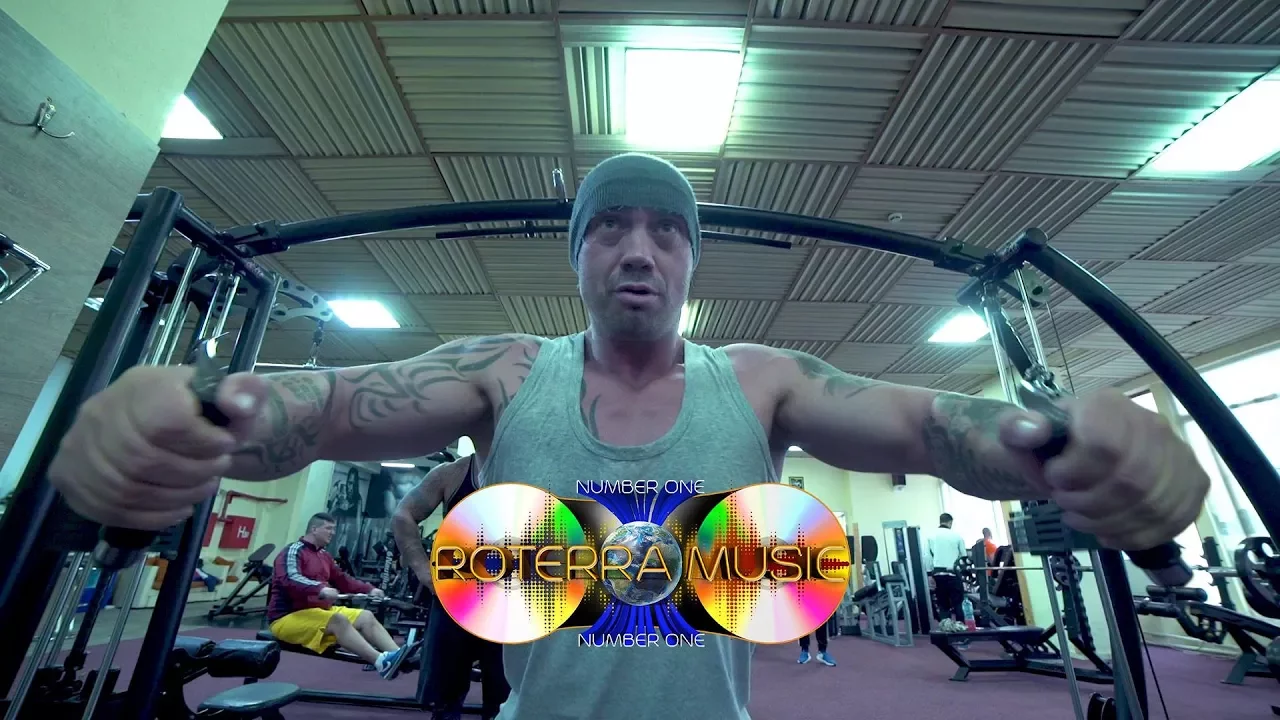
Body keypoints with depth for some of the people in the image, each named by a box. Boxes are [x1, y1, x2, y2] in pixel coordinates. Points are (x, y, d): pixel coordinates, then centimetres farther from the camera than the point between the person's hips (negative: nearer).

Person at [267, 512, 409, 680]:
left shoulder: (324, 556, 14)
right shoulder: (293, 551, -10)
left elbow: (343, 579, 19)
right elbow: (290, 579, -28)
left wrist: (369, 589, 8)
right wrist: (321, 589, -43)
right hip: (289, 617, -8)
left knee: (366, 616, -11)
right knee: (338, 620, -33)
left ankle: (398, 655, -28)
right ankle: (381, 661, -46)